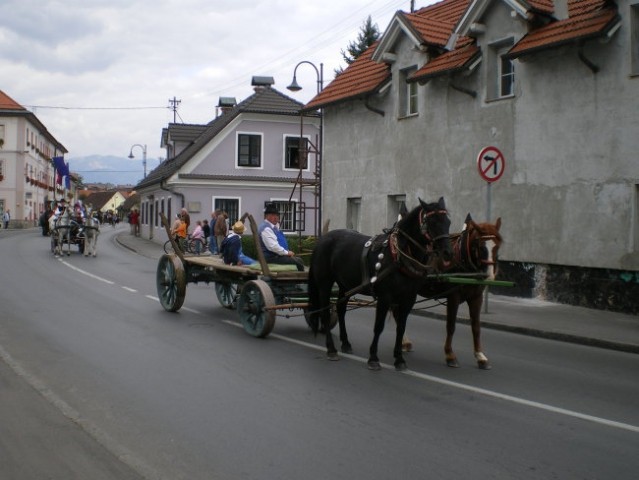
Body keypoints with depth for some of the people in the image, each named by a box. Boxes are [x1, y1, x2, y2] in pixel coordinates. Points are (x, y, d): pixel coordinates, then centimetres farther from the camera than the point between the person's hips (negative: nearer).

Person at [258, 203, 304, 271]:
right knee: (298, 261, -17)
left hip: (274, 255, 10)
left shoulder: (271, 227, 15)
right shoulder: (266, 228, -17)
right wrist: (286, 252, -15)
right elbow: (273, 246, -25)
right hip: (270, 257, -10)